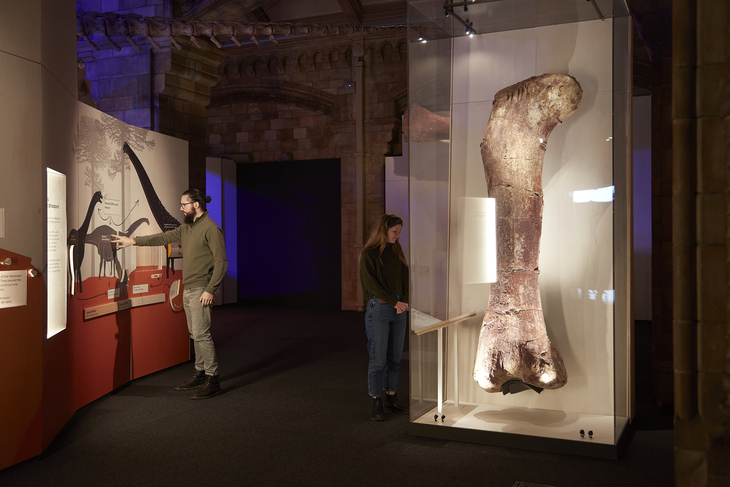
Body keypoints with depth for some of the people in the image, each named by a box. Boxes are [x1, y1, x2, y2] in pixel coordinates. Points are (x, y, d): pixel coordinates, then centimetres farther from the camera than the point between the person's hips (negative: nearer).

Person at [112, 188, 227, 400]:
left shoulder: (211, 229, -12)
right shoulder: (186, 228, 15)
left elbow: (221, 263, -15)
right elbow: (162, 237, 22)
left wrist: (210, 290, -18)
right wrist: (133, 241, 21)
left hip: (201, 291, -9)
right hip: (188, 289, 9)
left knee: (201, 334, -10)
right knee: (195, 335, 12)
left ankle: (212, 380, -5)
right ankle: (200, 374, 20)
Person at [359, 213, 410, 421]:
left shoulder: (397, 251, 13)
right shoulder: (368, 254, -5)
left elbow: (405, 277, 10)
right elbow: (372, 283, -12)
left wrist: (404, 301, -6)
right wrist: (394, 302, -17)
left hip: (398, 309, 6)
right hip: (378, 308, -6)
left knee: (395, 357, 10)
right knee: (378, 359, -3)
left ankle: (391, 398, 22)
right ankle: (377, 403, 6)